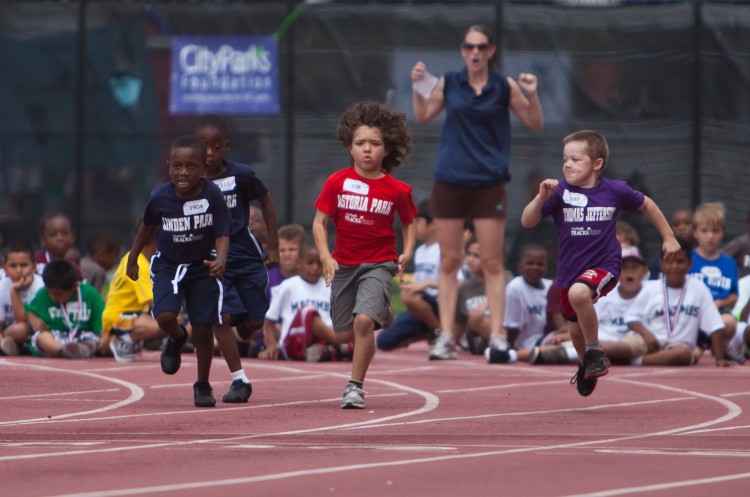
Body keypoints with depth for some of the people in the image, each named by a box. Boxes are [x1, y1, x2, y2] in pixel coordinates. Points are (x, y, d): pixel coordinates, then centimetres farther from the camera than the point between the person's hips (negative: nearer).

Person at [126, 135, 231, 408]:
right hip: (167, 265, 0)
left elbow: (222, 234, -16)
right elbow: (147, 227, 5)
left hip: (202, 266, 0)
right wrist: (132, 259, 15)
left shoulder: (213, 195, -20)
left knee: (204, 328, 1)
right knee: (165, 316, -21)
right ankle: (177, 338, 17)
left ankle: (203, 385, 22)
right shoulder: (160, 197, -16)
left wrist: (220, 260, -37)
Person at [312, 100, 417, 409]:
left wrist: (407, 253, -6)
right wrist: (326, 258, -15)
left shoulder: (396, 190, -6)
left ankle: (355, 386, -11)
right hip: (343, 264, 3)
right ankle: (381, 314, 44)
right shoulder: (337, 182, -5)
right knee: (345, 334, 9)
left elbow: (409, 222, 9)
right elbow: (319, 222, -2)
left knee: (363, 320, -24)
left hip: (379, 264, -3)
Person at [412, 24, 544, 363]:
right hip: (449, 180, 2)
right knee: (449, 261, 2)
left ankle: (497, 335, 1)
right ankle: (446, 335, 5)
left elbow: (535, 124, 3)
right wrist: (417, 87, 0)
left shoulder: (504, 87, -1)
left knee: (492, 262, -2)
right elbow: (422, 116, 15)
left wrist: (531, 95, -14)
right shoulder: (449, 83, 4)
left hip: (488, 183, -2)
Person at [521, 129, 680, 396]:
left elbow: (646, 205, 10)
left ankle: (595, 352, -14)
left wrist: (668, 237, 14)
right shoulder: (560, 191, -8)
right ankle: (586, 364, 51)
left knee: (578, 292, -35)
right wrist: (542, 197, -29)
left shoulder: (614, 191, -9)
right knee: (577, 331, 16)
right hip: (569, 270, 4)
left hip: (604, 265, -4)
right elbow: (527, 221, -13)